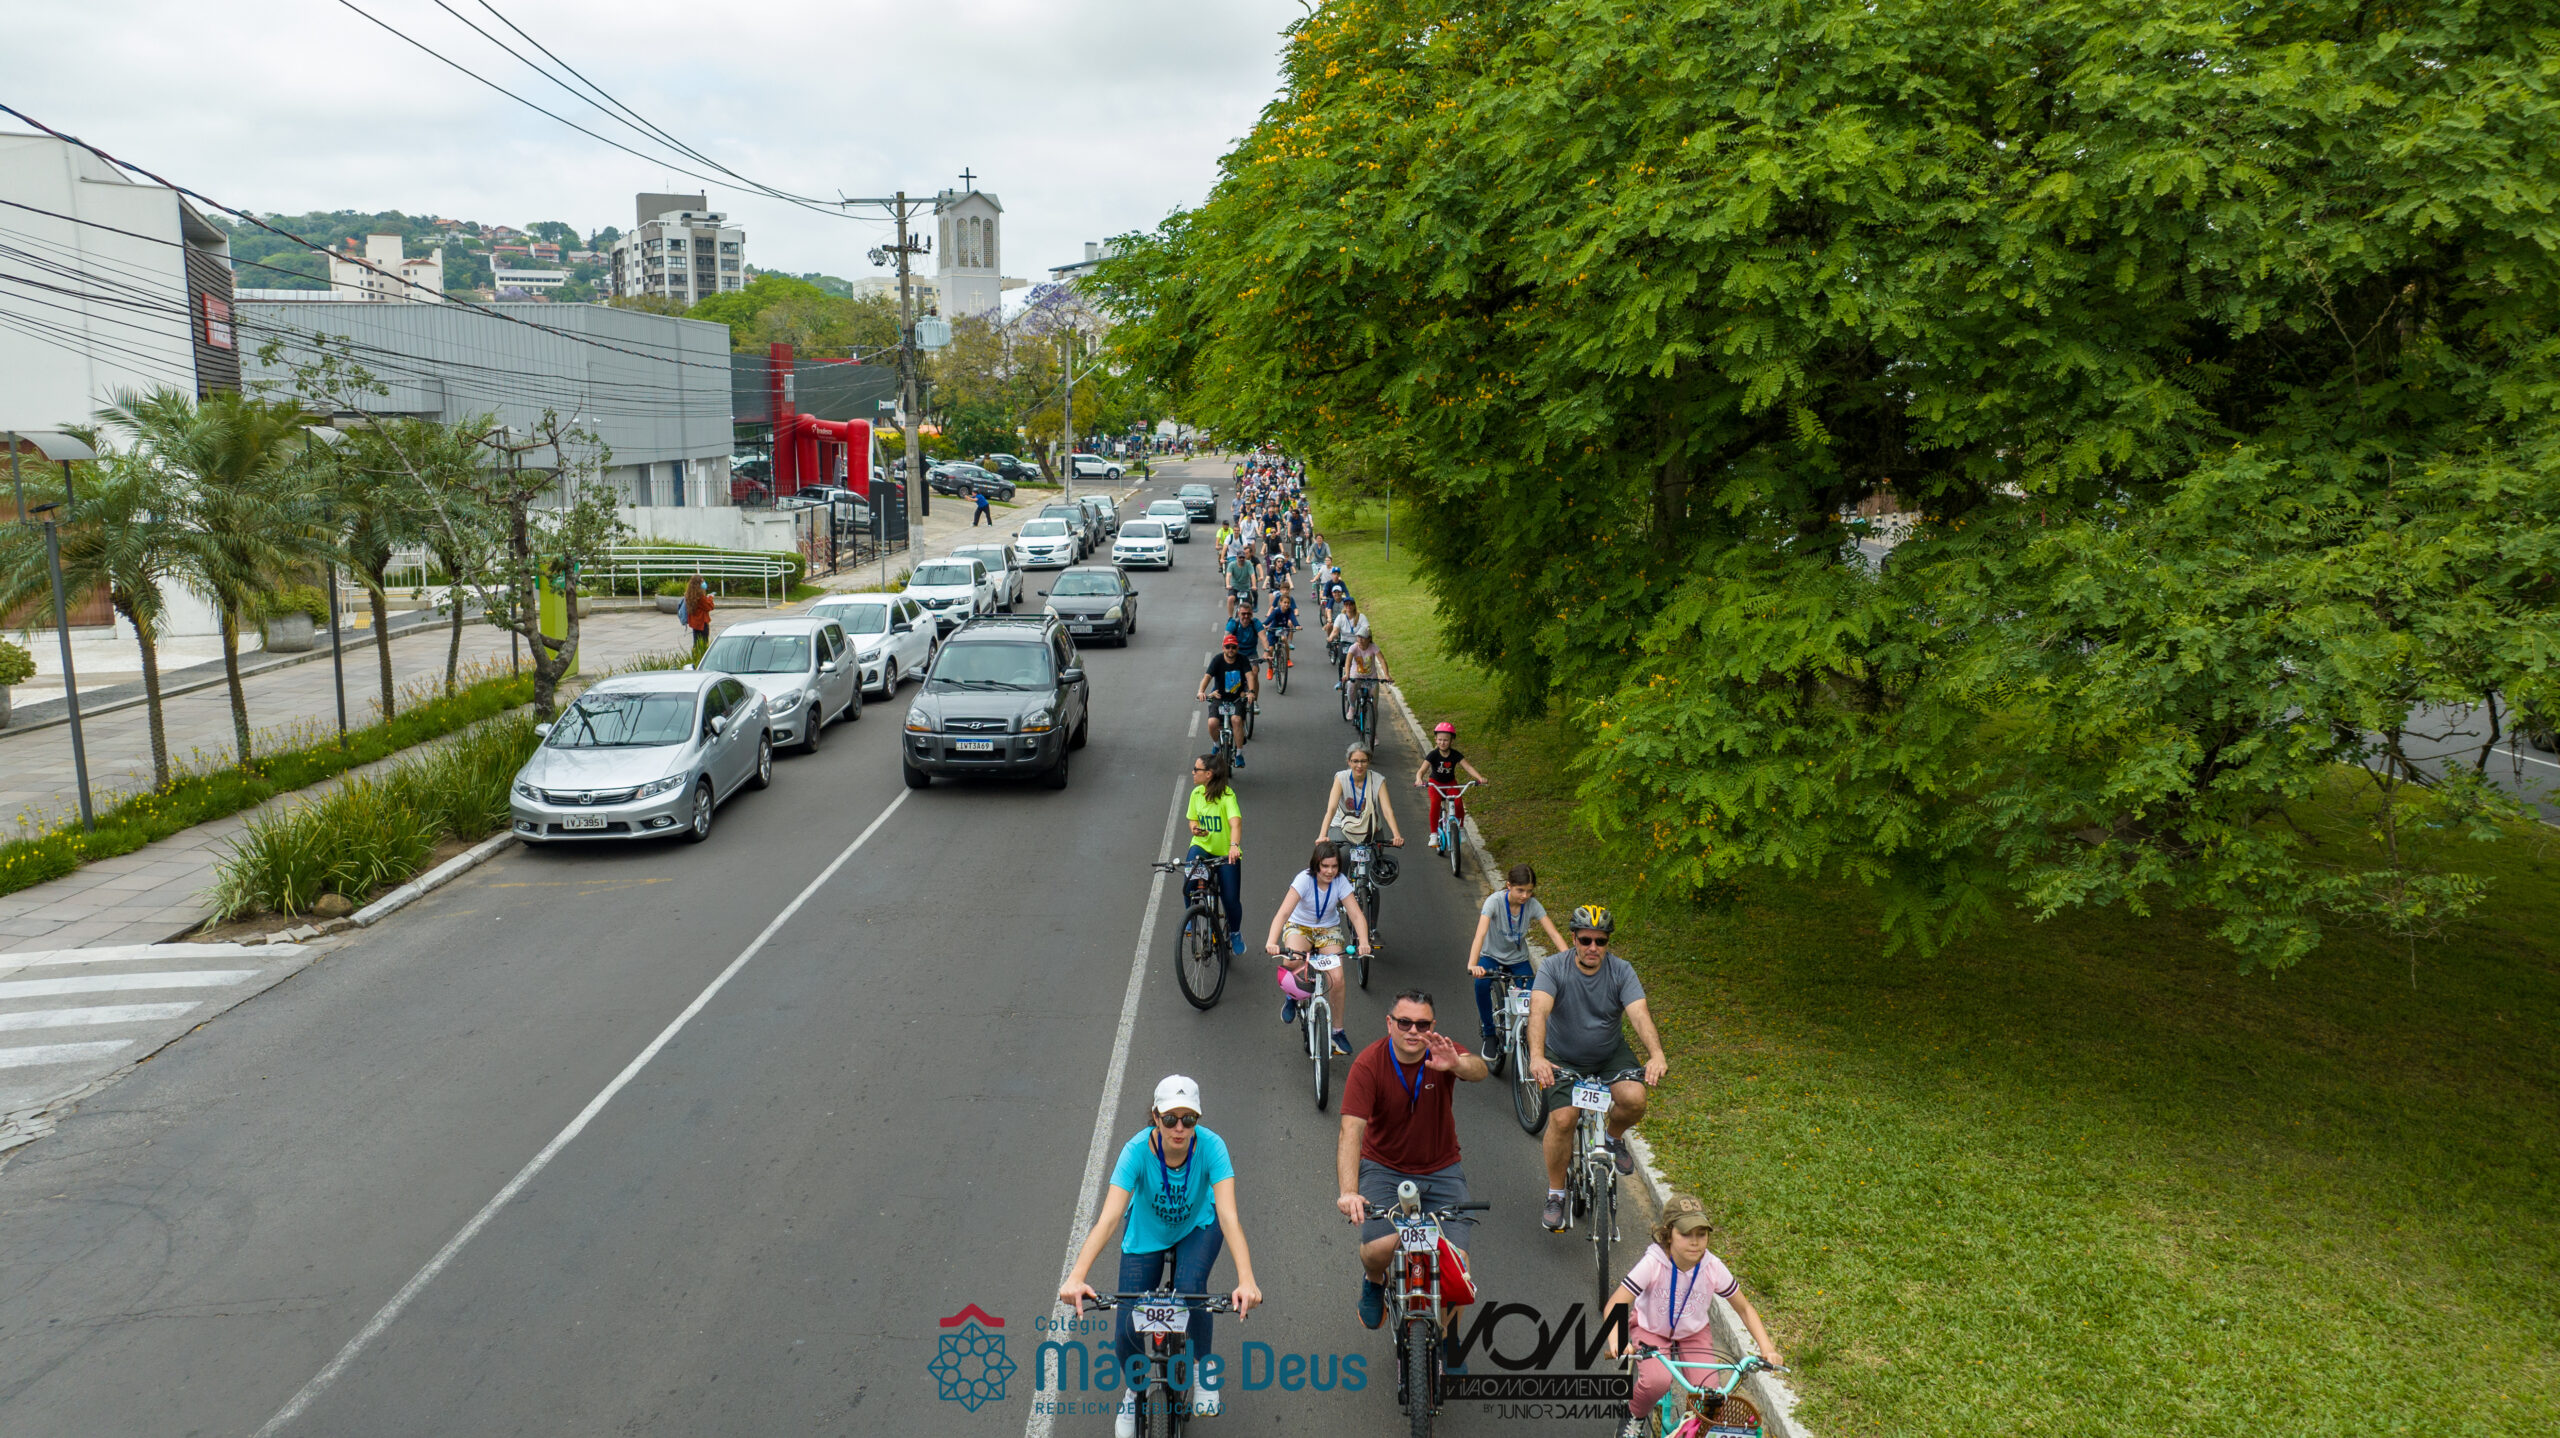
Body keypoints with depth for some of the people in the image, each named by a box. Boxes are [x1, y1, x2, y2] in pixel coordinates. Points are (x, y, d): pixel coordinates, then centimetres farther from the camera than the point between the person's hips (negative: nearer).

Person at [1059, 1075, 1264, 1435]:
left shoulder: (1211, 1146, -32)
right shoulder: (1138, 1149, -33)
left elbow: (1228, 1215, -40)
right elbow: (1108, 1217, -40)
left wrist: (1246, 1280, -54)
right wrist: (1076, 1276, -53)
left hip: (1198, 1227, 0)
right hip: (1146, 1233, 0)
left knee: (1190, 1285, -31)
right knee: (1128, 1332, -9)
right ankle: (1134, 1390, 27)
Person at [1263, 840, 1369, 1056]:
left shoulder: (1340, 882, -17)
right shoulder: (1304, 880, -24)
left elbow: (1357, 915, -23)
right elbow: (1284, 912, -33)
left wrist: (1363, 942, -42)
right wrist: (1271, 941, -48)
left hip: (1328, 930, 2)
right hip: (1299, 927, -2)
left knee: (1336, 979, -20)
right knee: (1292, 961, -35)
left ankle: (1337, 1031, 0)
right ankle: (1292, 996, 0)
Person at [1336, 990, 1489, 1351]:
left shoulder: (1442, 1053, -12)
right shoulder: (1369, 1064, -18)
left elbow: (1478, 1071, -34)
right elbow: (1351, 1131, -26)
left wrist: (1457, 1065, -58)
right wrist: (1348, 1192, -40)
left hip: (1441, 1170, 2)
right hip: (1384, 1168, -2)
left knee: (1457, 1259, -12)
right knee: (1379, 1248, -25)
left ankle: (1448, 1335, 18)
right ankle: (1374, 1280, 14)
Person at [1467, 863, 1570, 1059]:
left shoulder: (1533, 905, -16)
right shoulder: (1495, 901, -25)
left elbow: (1554, 934, -22)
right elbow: (1481, 933, -38)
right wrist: (1472, 965, -53)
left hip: (1518, 959, 2)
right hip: (1492, 955, -2)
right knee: (1482, 983, -33)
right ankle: (1490, 1035, -13)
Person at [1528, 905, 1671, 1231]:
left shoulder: (1621, 971, -12)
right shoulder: (1553, 968, -18)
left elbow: (1640, 1014, -26)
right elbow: (1539, 1011, -33)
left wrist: (1657, 1055, -45)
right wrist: (1536, 1057, -51)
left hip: (1610, 1054, 2)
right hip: (1563, 1059, -2)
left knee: (1634, 1097, -26)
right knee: (1562, 1119, -20)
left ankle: (1615, 1137, 10)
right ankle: (1555, 1195, 2)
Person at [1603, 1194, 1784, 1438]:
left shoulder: (1713, 1268, -21)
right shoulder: (1653, 1263, -30)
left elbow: (1745, 1309, -6)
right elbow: (1614, 1306, -33)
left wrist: (1767, 1348, -19)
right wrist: (1616, 1341, -52)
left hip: (1695, 1333, 3)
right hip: (1651, 1330, -2)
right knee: (1657, 1380, -30)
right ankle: (1634, 1415, 3)